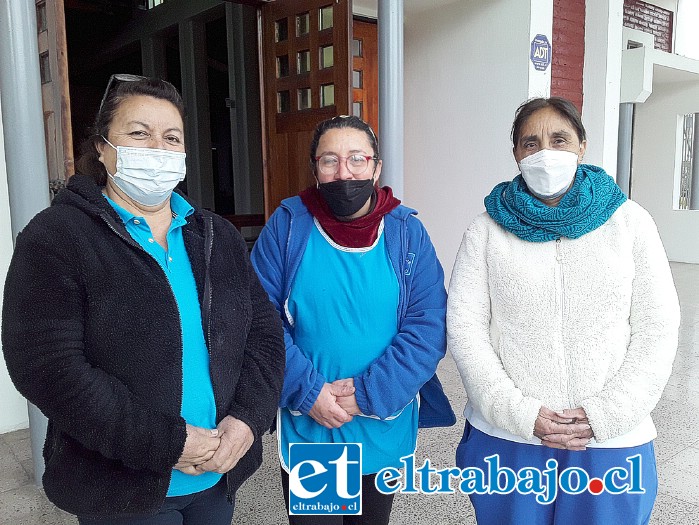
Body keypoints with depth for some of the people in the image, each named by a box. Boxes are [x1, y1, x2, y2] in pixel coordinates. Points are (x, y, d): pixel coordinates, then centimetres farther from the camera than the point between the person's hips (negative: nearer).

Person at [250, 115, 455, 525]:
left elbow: (429, 326, -10)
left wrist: (369, 394, -18)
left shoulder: (408, 233, -5)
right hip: (306, 430, -1)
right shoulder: (287, 226, -7)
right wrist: (308, 392, -17)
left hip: (384, 433, 2)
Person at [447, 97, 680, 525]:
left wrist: (606, 413, -10)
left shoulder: (630, 221, 1)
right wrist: (520, 413, -13)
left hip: (612, 442, 1)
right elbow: (464, 327, -5)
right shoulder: (488, 229, -1)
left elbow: (658, 328, -1)